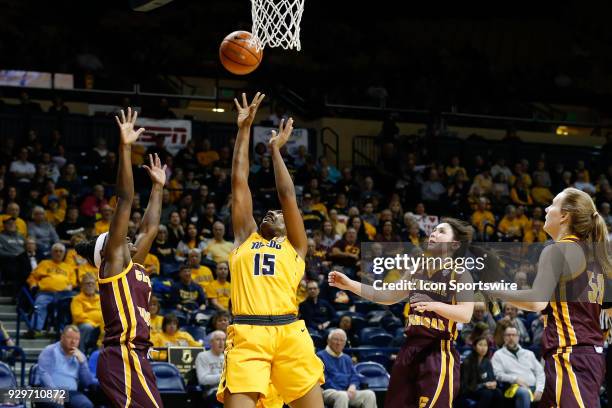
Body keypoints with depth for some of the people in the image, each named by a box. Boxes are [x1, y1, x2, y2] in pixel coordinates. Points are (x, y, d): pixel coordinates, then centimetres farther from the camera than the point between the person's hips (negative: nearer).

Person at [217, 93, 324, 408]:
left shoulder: (295, 246, 22)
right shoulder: (245, 239, 25)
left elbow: (287, 195, 15)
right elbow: (239, 184, 24)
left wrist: (276, 149, 24)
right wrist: (244, 130, 23)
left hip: (289, 333, 0)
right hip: (247, 333, 0)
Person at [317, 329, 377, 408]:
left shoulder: (347, 358, 26)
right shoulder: (321, 356, 5)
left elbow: (355, 377, 20)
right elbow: (323, 379, -6)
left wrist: (352, 386, -6)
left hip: (347, 392, 6)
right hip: (329, 391, -6)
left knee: (369, 394, -20)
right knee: (342, 396, -40)